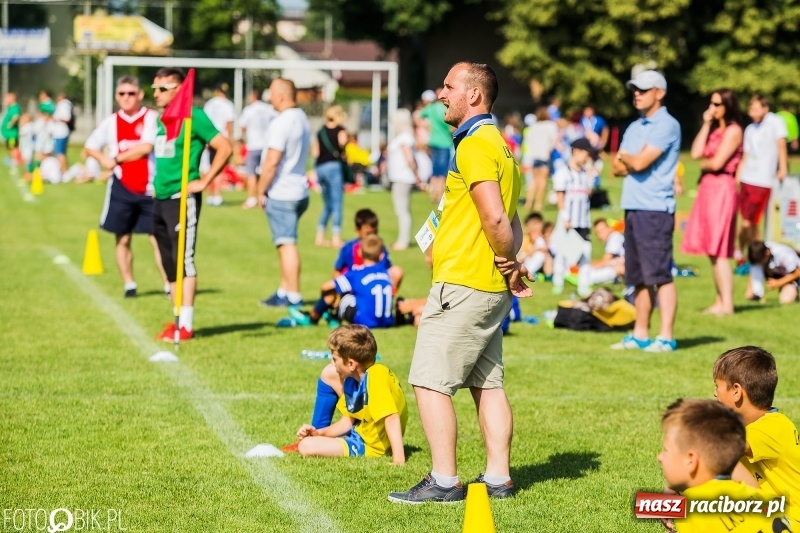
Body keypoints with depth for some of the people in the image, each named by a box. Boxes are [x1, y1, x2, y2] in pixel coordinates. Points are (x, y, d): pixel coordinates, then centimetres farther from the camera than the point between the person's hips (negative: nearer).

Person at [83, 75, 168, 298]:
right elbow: (90, 147, 15)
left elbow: (146, 147, -16)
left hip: (150, 187, -3)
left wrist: (116, 159, -8)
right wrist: (103, 159, -6)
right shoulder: (111, 122, 7)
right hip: (121, 188, 3)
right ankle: (129, 285, 16)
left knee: (158, 238, -4)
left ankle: (169, 285, 1)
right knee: (123, 239, 6)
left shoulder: (152, 118, -5)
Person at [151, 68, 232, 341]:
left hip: (182, 199, -8)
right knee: (169, 264, 10)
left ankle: (186, 325, -7)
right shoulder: (162, 119, 14)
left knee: (183, 260, -8)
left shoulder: (192, 116, -10)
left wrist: (204, 181, -13)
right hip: (160, 199, 8)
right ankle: (178, 318, 17)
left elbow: (224, 147, -14)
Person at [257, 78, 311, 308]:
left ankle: (293, 296, -4)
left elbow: (272, 162, -21)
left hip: (281, 193, -9)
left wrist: (261, 191, -10)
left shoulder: (281, 123, -17)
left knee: (287, 244, -6)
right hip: (300, 191, 9)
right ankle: (284, 290, 23)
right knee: (286, 243, 17)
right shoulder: (302, 119, 12)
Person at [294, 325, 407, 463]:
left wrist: (399, 458, -44)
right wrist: (318, 433, -2)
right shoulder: (352, 379, -1)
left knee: (306, 447, -22)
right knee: (329, 374, 14)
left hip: (371, 445, -10)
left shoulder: (375, 377, -29)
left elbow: (392, 418, -38)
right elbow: (348, 421, 9)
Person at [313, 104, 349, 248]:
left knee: (327, 205, 17)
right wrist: (342, 151, -2)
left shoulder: (321, 131, 15)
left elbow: (315, 151, 11)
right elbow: (342, 140, -21)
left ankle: (320, 237, 17)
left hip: (320, 167, 7)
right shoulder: (340, 129, -1)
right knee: (337, 204, -5)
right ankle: (336, 238, -10)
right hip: (333, 166, -7)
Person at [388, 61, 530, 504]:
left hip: (462, 285, -10)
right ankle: (498, 477, 14)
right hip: (491, 289, 10)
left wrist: (509, 262, -7)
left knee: (429, 381, -6)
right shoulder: (497, 144, 18)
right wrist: (512, 263, -1)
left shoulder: (474, 145, -14)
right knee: (487, 383, 12)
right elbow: (509, 222, 15)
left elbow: (495, 219, -22)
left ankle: (444, 482, -6)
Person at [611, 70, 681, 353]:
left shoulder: (667, 126, -8)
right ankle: (640, 334, 17)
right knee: (639, 277, 11)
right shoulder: (634, 128, 19)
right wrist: (630, 160, -5)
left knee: (661, 275, -8)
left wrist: (625, 157, 4)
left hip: (656, 210, -9)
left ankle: (666, 337, -8)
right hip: (633, 209, 9)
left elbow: (640, 163, -16)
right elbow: (618, 168, 14)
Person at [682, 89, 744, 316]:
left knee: (719, 250, -10)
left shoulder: (733, 130, -8)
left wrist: (704, 164, 5)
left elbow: (717, 163, -15)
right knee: (712, 250, 8)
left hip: (722, 188, -9)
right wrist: (706, 124, 5)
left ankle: (727, 305, -10)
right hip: (708, 187, 9)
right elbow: (696, 153, 5)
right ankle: (720, 302, 12)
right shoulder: (715, 129, 18)